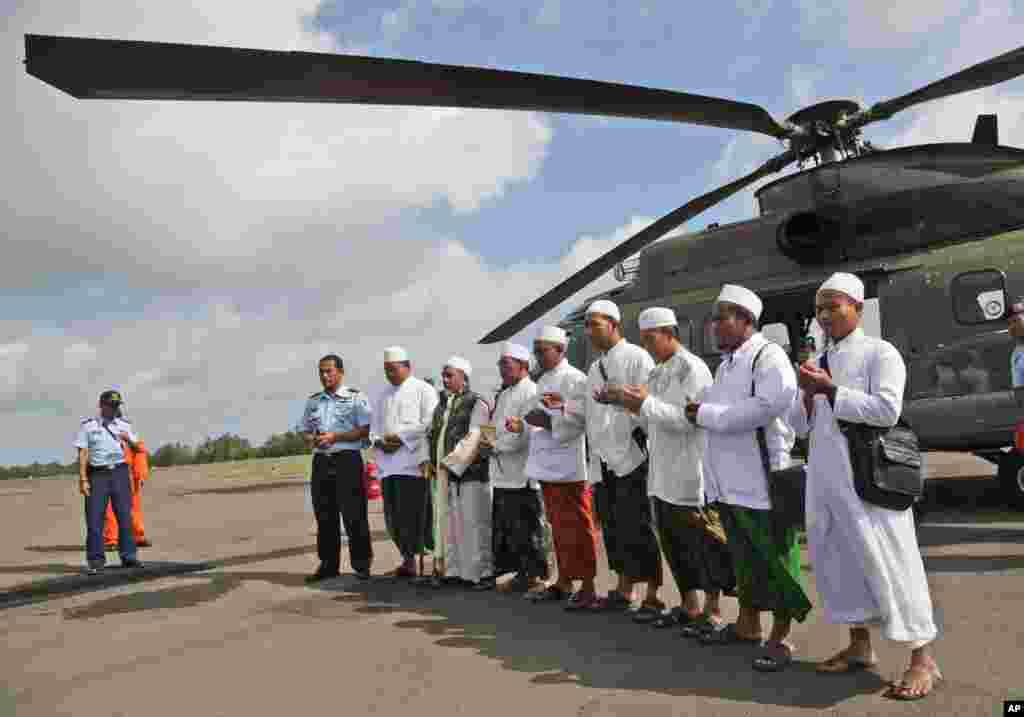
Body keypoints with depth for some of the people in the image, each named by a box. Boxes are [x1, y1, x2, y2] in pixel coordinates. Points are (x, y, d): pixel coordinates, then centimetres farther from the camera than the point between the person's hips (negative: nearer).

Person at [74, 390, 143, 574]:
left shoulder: (124, 425, 10)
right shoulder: (88, 425, 3)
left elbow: (137, 449, 8)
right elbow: (82, 454, -1)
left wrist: (129, 439, -14)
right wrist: (83, 480, -9)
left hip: (120, 472, 2)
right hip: (97, 475, -2)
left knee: (125, 516, 3)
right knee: (94, 519, -3)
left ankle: (128, 556, 11)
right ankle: (96, 561, 5)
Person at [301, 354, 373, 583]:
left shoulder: (355, 397, -1)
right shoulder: (313, 401, 15)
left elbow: (365, 430, -8)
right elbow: (305, 431, 19)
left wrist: (335, 437, -16)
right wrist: (310, 440, -4)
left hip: (347, 460, -5)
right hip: (321, 461, 5)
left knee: (354, 515, -4)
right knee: (324, 516, 9)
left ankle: (361, 564, 6)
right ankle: (328, 564, 18)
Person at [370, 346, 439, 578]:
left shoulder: (423, 390, 0)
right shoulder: (382, 395, 21)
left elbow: (429, 423, -10)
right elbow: (373, 424, 20)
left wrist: (400, 437, -13)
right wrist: (379, 442, -1)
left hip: (413, 461, -6)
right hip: (387, 463, 6)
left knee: (414, 513, -8)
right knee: (394, 517, 7)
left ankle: (411, 559, 1)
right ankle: (408, 558, 18)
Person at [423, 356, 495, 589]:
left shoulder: (477, 403, -6)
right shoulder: (442, 404, 16)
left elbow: (473, 439, -14)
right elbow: (430, 433, 19)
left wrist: (450, 463, -16)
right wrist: (428, 460, 4)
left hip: (468, 472, -7)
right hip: (443, 473, 7)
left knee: (473, 523, -3)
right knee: (446, 523, 11)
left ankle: (482, 572, 6)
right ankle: (451, 569, 20)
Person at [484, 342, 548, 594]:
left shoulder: (531, 392, -10)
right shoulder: (503, 394, 20)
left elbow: (526, 433, -19)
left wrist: (496, 446, -15)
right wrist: (487, 445, 7)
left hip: (522, 473, -9)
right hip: (503, 474, 9)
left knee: (527, 528, -3)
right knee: (506, 528, 13)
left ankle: (535, 575, 7)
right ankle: (521, 574, 23)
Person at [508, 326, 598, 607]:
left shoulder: (574, 379, -10)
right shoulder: (542, 381, 18)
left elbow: (579, 422, -18)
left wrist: (547, 422, -21)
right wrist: (521, 425, 8)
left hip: (568, 468, -9)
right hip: (547, 467, 9)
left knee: (576, 529, -4)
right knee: (558, 528, 15)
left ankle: (588, 588, 4)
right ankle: (563, 583, 25)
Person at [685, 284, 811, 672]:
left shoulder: (768, 356, -10)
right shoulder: (726, 363, 17)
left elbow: (770, 404, -25)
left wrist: (707, 414, -19)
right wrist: (702, 410, 3)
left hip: (761, 477, -9)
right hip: (730, 480, 9)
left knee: (773, 559, 2)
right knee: (743, 555, 18)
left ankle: (780, 637, 13)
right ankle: (748, 623, 32)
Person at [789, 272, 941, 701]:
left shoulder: (879, 353, -5)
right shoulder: (819, 360, 15)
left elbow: (887, 410, -20)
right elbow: (800, 424, 17)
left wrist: (830, 391, -19)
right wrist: (808, 396, -3)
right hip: (824, 477, 7)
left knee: (887, 563, -4)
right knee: (838, 561, 12)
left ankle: (922, 657, 9)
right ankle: (859, 646, 26)